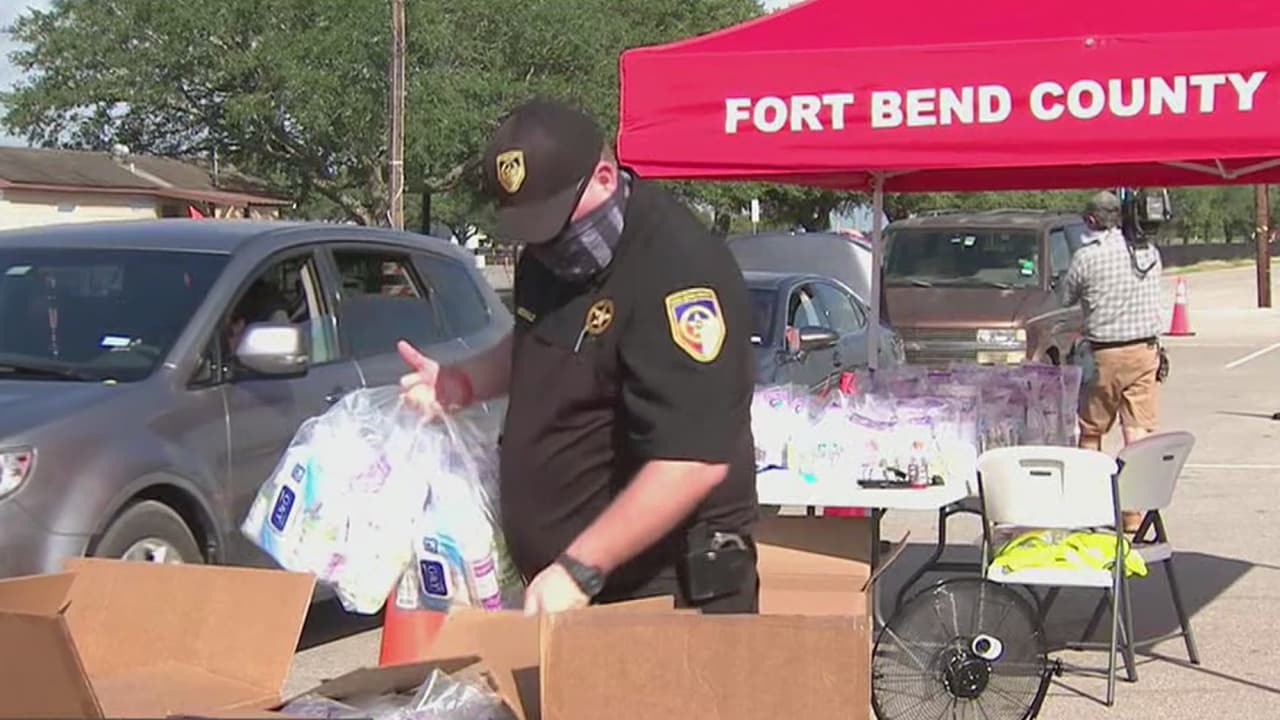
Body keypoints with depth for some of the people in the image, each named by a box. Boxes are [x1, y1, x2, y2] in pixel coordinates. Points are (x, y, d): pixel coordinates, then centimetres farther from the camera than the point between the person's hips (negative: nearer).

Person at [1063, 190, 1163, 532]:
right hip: (1145, 350, 4)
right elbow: (1153, 296, 12)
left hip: (1105, 354, -3)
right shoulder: (1149, 252, 5)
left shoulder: (1087, 256, -9)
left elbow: (1066, 299, 3)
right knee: (1139, 433, 2)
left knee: (1091, 433, 10)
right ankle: (1133, 513, 0)